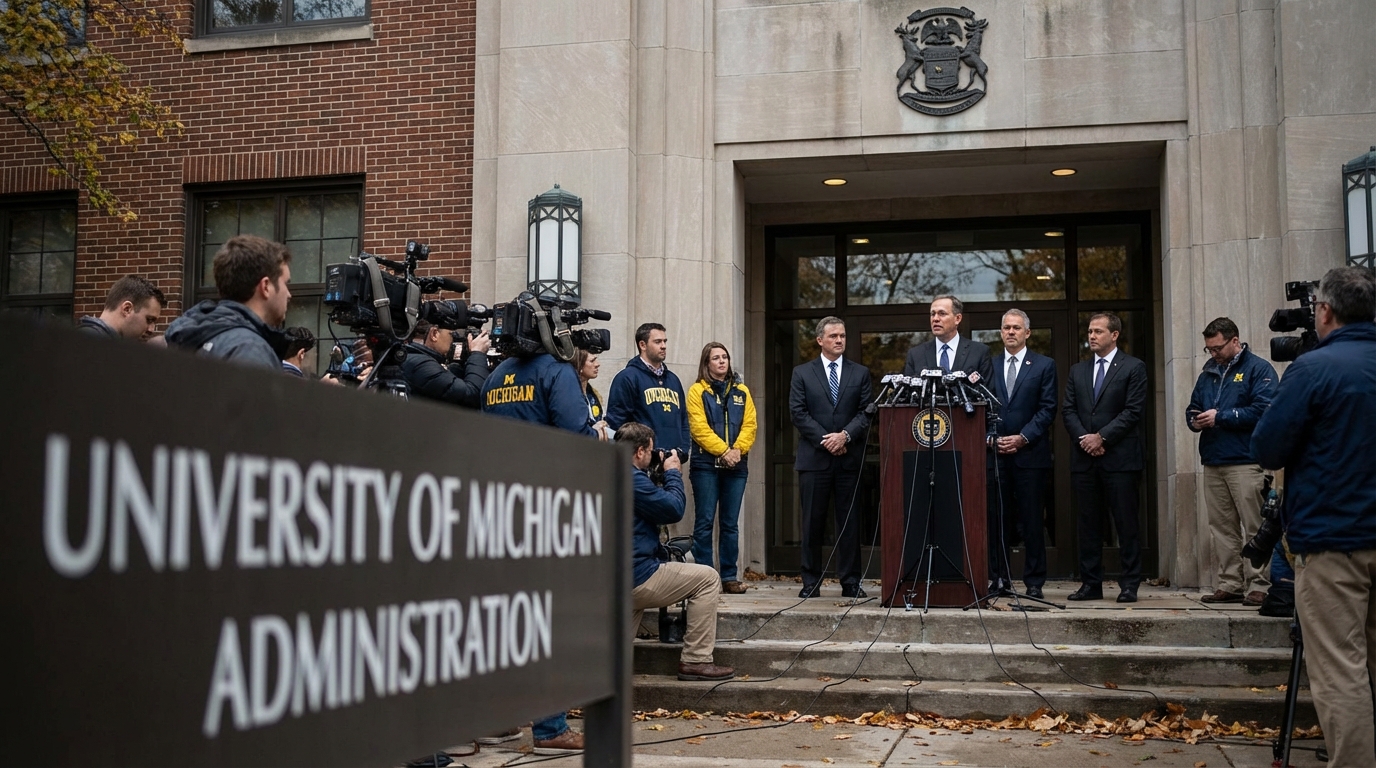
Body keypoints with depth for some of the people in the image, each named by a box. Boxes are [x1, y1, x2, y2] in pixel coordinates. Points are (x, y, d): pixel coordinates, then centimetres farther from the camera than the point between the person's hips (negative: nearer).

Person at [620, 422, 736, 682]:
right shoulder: (631, 478, -19)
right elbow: (674, 509, -11)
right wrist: (672, 473, 4)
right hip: (633, 578, -10)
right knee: (707, 578, 2)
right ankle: (695, 661, 2)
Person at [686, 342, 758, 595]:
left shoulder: (742, 391, 14)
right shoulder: (697, 391, 3)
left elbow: (749, 425, 6)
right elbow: (699, 428, -7)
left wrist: (737, 450, -10)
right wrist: (723, 451, -15)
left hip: (736, 465, 4)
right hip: (706, 464, -3)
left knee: (730, 523, 6)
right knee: (704, 521, -3)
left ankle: (729, 576, 10)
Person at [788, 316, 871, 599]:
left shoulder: (860, 373, 11)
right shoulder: (802, 373, 7)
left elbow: (866, 413, 3)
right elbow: (798, 412, -1)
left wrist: (845, 435, -13)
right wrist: (825, 440, -10)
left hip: (849, 458, 1)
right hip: (814, 459, -1)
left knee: (849, 522, 3)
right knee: (813, 522, 2)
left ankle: (850, 582, 9)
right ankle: (811, 582, 8)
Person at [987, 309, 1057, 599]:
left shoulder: (1044, 365, 6)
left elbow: (1047, 408, 0)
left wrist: (1023, 438, -10)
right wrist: (992, 438, -4)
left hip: (1030, 453, -2)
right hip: (995, 454, 2)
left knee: (1032, 521, 0)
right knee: (995, 520, 0)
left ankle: (1034, 582, 7)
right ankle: (999, 579, 7)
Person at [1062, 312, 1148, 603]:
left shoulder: (1133, 368, 2)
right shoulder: (1077, 371, 16)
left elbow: (1133, 410, -6)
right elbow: (1068, 410, 11)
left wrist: (1101, 437, -12)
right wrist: (1084, 438, -6)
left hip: (1120, 458, -4)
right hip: (1084, 459, 4)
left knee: (1126, 524, -2)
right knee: (1088, 524, 6)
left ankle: (1129, 585, 3)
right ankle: (1090, 584, 11)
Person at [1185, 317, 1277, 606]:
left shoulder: (1258, 369, -3)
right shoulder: (1209, 372, 18)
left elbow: (1262, 409, -15)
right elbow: (1192, 408, 23)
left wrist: (1220, 417, -14)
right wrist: (1195, 420, 0)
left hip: (1244, 461, -7)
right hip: (1212, 462, 7)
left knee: (1254, 527, -5)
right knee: (1221, 528, 8)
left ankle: (1258, 586, -1)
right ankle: (1229, 585, 14)